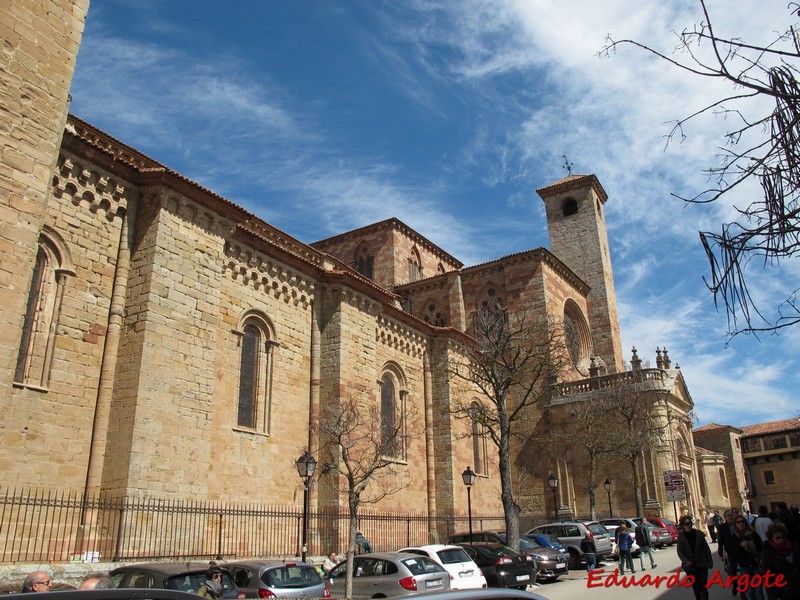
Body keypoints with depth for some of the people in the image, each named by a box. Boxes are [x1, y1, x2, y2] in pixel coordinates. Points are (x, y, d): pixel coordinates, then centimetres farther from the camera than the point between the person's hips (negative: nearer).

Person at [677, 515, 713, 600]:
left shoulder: (699, 534, -3)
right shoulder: (681, 536, -4)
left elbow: (706, 548, 3)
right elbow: (680, 551, -5)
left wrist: (710, 561, 0)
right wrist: (685, 561, -21)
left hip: (702, 564, -1)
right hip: (690, 566, 1)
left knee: (703, 586, -5)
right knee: (695, 587, 12)